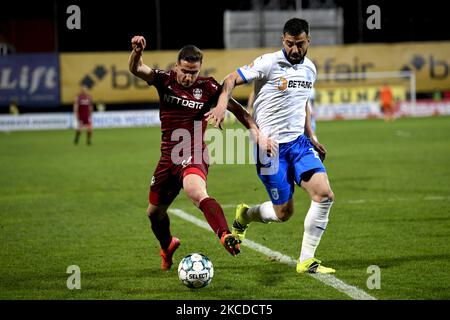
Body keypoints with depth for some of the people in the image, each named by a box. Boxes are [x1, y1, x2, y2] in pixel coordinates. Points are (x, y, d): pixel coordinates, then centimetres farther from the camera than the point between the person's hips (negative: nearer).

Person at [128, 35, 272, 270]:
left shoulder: (207, 88, -5)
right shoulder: (165, 81, -1)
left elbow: (235, 107, 3)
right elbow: (136, 69, -14)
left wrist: (255, 131, -8)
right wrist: (137, 52, -37)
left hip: (194, 156, -4)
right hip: (168, 158, 4)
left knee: (197, 192, -37)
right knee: (154, 212, 15)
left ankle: (226, 237, -56)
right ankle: (167, 247, 46)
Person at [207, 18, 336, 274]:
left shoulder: (310, 69, 10)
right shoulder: (269, 63, -11)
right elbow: (231, 80, -10)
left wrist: (311, 139, 20)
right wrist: (222, 104, -29)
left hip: (299, 142, 6)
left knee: (325, 194, -14)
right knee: (284, 212, -2)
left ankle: (307, 260, -2)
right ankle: (244, 215, 32)